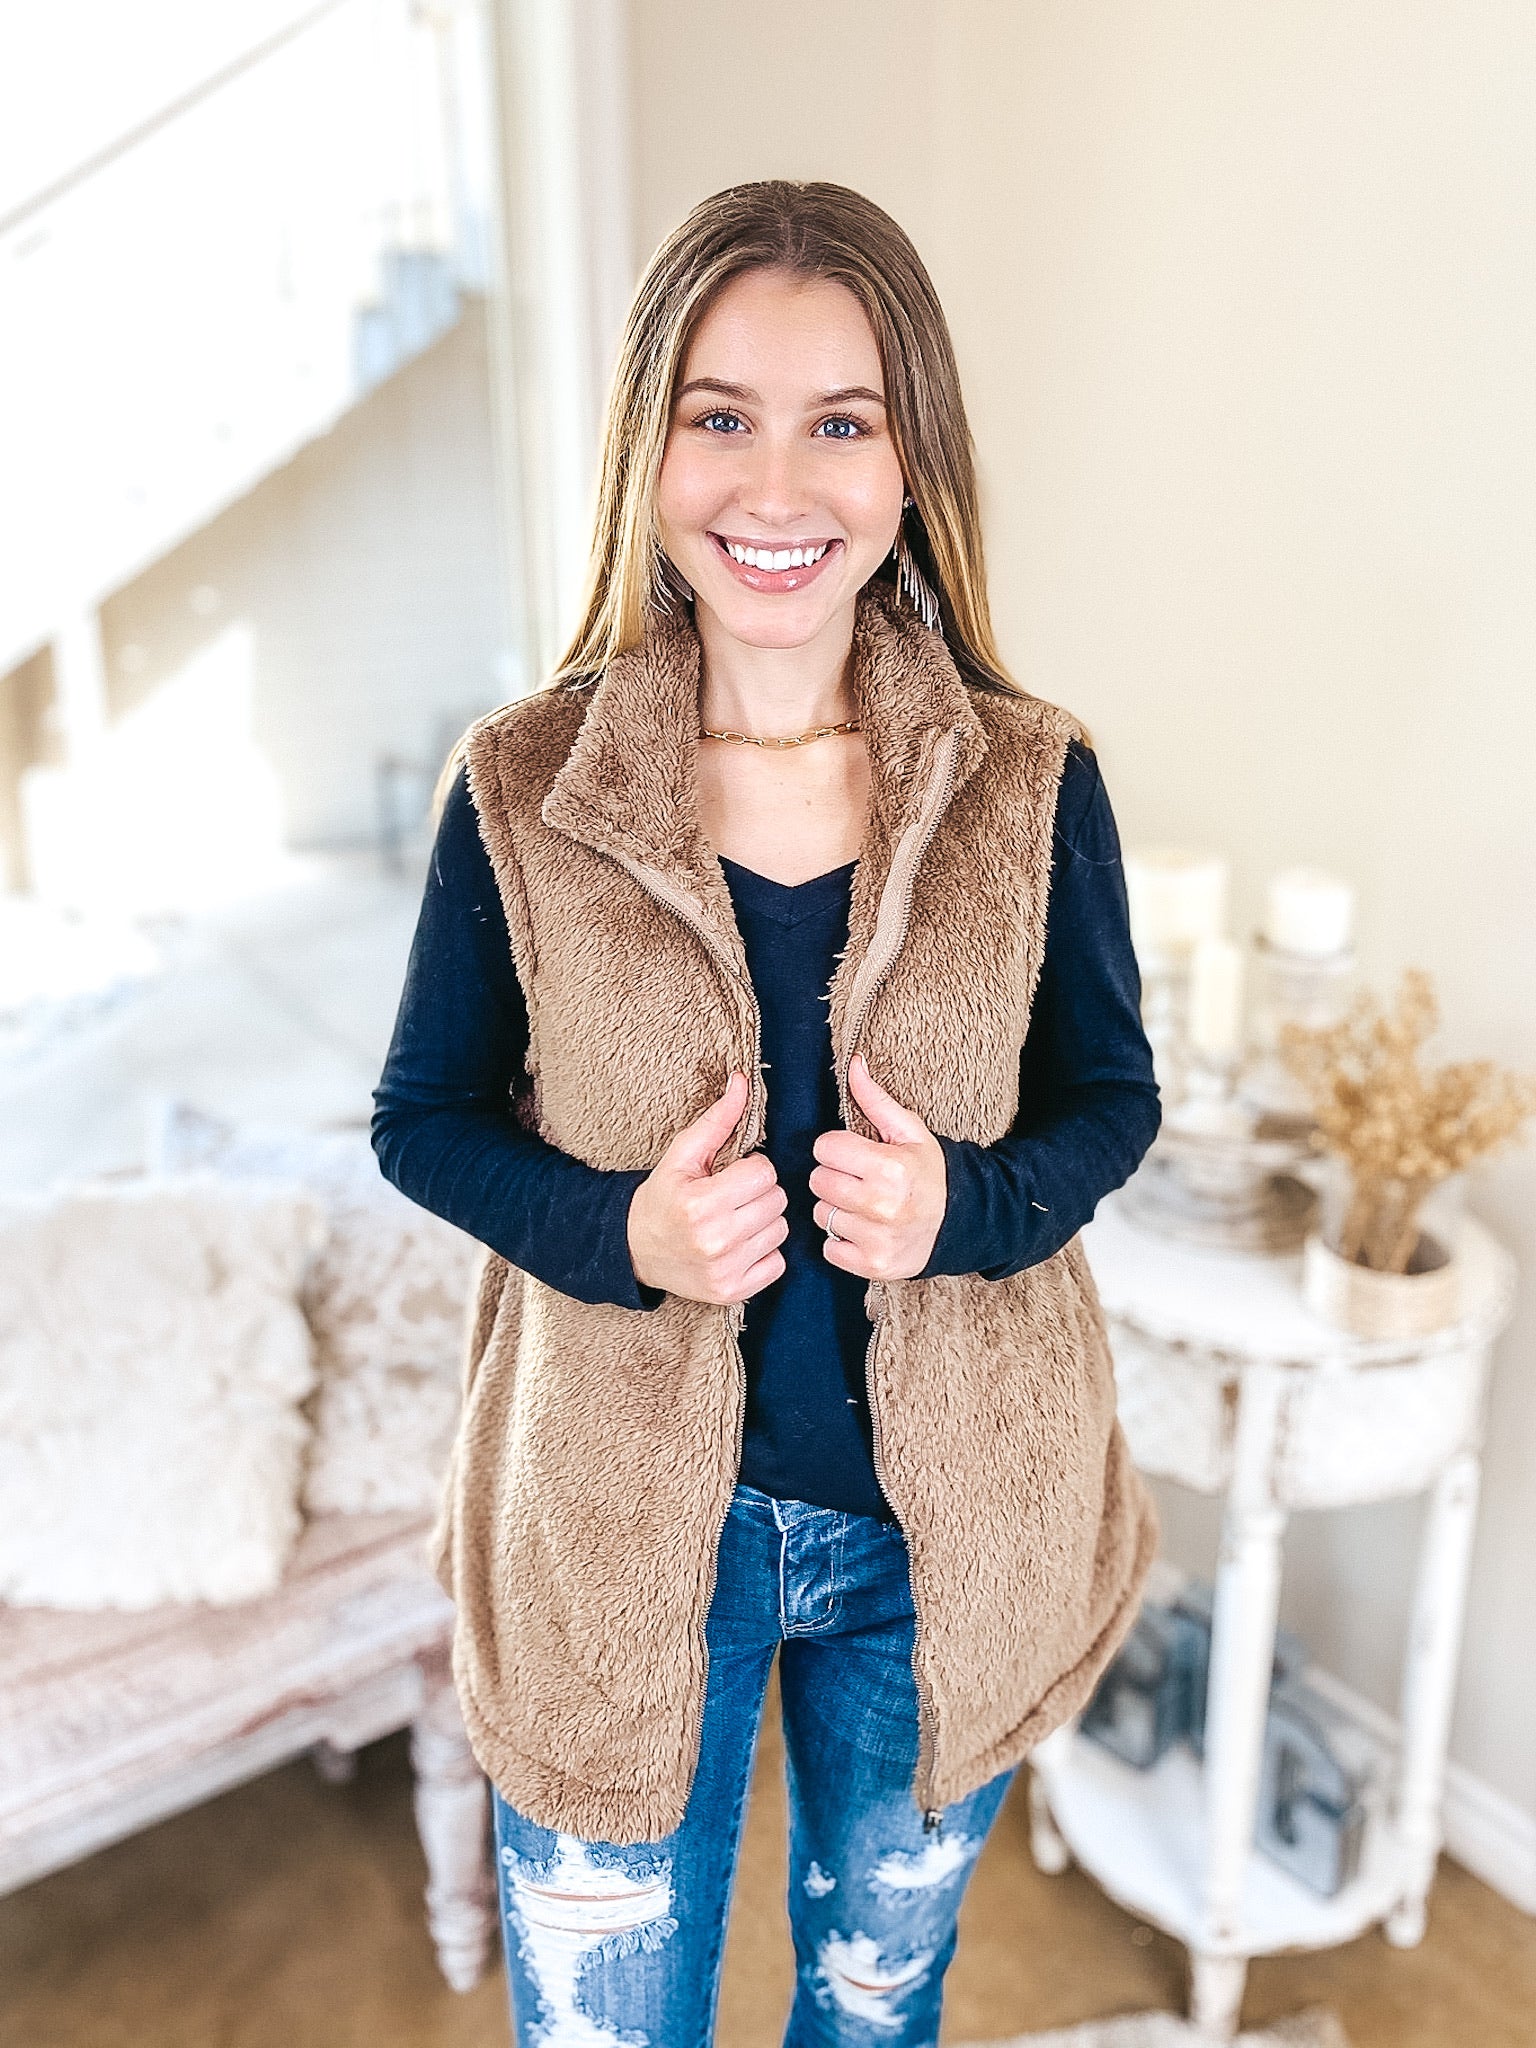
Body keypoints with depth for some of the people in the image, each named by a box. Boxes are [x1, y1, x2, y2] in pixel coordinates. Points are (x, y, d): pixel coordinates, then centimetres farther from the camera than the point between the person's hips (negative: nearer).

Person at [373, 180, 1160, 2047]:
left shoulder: (1033, 784, -10)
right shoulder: (521, 788, -12)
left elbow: (1111, 1095, 1)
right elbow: (423, 1116, -2)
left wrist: (965, 1205, -20)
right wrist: (621, 1231, -22)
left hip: (945, 1523, 2)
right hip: (622, 1527, -1)